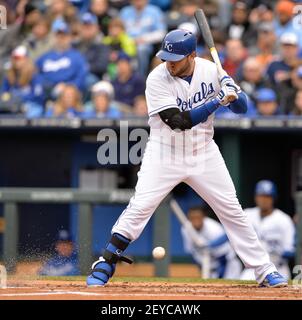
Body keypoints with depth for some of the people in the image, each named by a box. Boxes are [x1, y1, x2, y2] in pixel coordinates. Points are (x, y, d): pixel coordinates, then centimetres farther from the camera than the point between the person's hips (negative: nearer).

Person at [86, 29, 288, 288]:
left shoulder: (210, 70, -7)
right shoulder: (158, 79, -18)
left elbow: (241, 107, 0)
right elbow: (179, 122, -26)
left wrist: (233, 91, -22)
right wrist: (217, 101, -31)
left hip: (204, 153, 3)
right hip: (164, 154, -3)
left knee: (232, 210, 4)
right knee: (140, 207, -14)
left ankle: (265, 271, 11)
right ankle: (105, 266, -3)